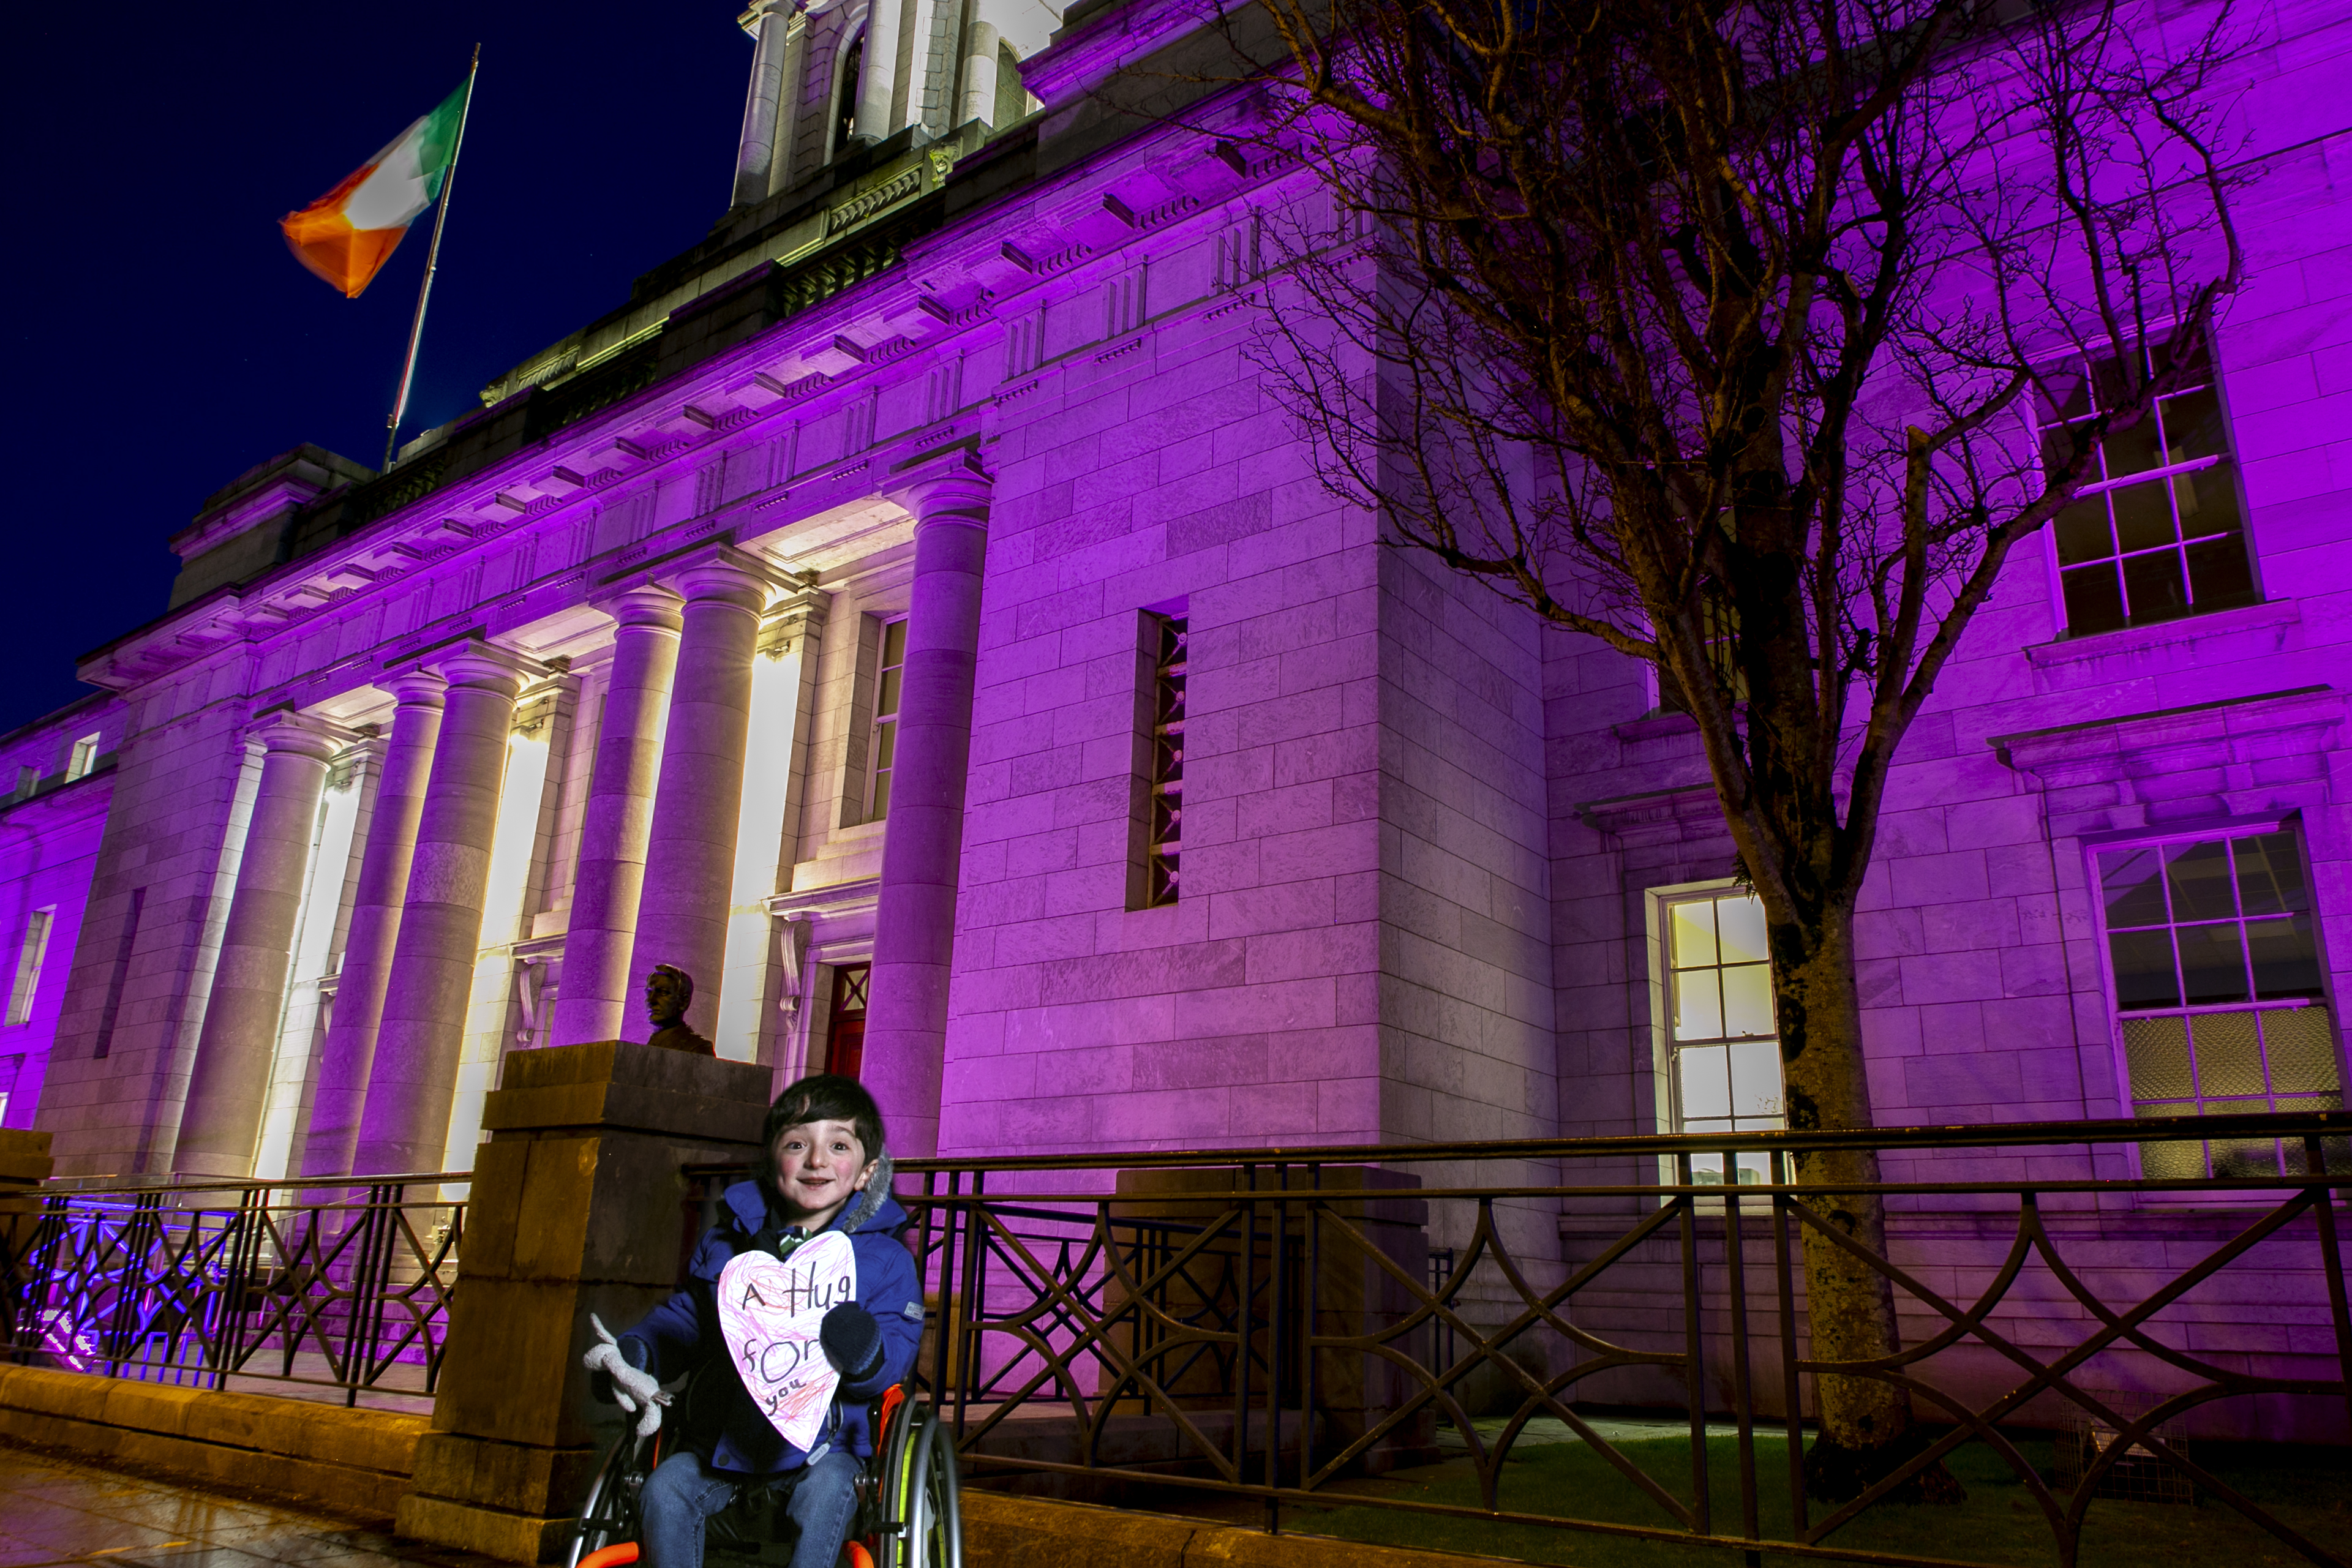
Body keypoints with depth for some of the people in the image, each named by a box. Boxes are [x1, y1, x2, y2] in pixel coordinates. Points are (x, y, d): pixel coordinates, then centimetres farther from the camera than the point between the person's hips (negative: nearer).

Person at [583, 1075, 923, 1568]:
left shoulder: (885, 1259, -4)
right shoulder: (729, 1240, 7)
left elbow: (892, 1365, -10)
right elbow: (685, 1319, 17)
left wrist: (859, 1345, -32)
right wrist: (636, 1354, -2)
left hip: (820, 1439, -3)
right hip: (722, 1435, 4)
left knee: (826, 1494, -29)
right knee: (665, 1491, -17)